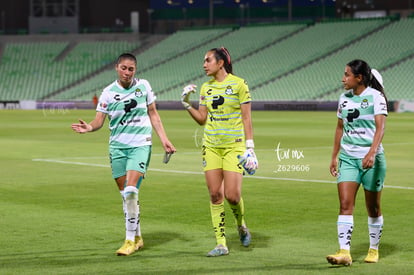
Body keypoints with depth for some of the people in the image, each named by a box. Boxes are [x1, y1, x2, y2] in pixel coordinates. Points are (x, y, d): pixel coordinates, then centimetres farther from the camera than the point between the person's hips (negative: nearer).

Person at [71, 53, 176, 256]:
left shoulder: (143, 86, 2)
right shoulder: (108, 92, 0)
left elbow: (153, 114, 11)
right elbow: (99, 120, -2)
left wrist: (164, 139, 7)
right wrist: (89, 127, -24)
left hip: (140, 145, -2)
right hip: (117, 146, 2)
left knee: (130, 190, -17)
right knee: (125, 194, 5)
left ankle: (130, 240, -10)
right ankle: (137, 238, 21)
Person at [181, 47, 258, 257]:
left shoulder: (238, 84, -6)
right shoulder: (206, 87, 9)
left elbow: (246, 118, -6)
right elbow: (202, 119, 13)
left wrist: (250, 147, -11)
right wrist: (187, 104, -2)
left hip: (234, 145, -5)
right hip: (211, 145, 5)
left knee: (232, 195, -10)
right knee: (215, 195, 0)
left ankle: (241, 225, 22)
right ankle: (221, 243, 5)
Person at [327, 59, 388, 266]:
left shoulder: (375, 97, -9)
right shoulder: (344, 98, 8)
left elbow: (380, 127, -20)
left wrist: (372, 152, -34)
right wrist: (334, 156, 16)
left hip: (371, 158, -4)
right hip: (348, 157, 4)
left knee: (373, 207, 7)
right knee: (345, 204, -10)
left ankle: (374, 250, 24)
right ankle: (344, 252, -15)